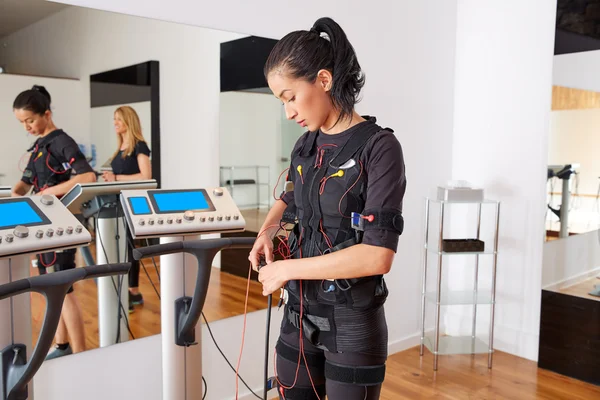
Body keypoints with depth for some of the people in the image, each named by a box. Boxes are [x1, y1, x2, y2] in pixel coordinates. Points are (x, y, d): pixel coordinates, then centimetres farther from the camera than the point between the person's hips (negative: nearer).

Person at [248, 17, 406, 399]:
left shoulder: (379, 148, -15)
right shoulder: (306, 146, 4)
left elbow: (378, 256, -23)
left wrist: (287, 269, -17)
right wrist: (268, 230, 4)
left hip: (352, 323, -6)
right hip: (299, 315, 6)